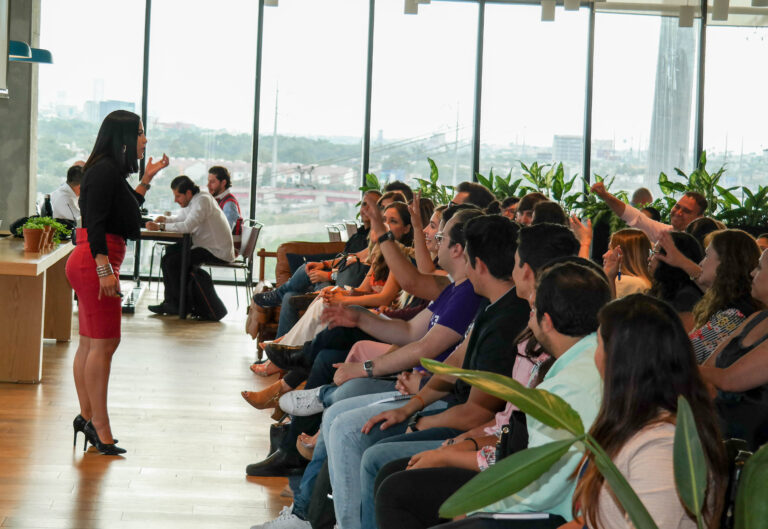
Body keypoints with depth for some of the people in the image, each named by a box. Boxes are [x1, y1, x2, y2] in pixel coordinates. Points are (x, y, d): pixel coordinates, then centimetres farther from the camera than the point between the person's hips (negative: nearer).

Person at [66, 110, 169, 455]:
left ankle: (87, 416, 17)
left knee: (90, 343, 12)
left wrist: (146, 180, 27)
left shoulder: (111, 171, 18)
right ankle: (99, 425, -5)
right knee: (105, 342, -9)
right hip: (94, 262, -10)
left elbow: (125, 212, 28)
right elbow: (95, 222, -20)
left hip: (92, 263, 10)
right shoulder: (105, 170, -12)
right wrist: (104, 269, -25)